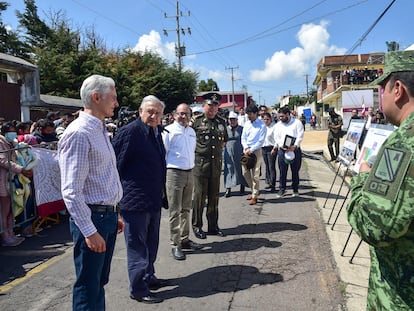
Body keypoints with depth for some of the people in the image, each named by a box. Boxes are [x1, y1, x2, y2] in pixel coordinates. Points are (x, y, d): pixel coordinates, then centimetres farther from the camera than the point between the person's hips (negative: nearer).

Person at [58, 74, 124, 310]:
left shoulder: (100, 131, 13)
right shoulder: (79, 133, -17)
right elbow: (71, 191, -21)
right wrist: (89, 231, -22)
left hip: (108, 216, 9)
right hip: (92, 218, -9)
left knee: (100, 282, 19)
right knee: (88, 287, 4)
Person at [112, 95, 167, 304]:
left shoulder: (156, 132, 11)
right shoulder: (129, 131, -16)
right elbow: (114, 163, -16)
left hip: (154, 199, 9)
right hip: (135, 199, -9)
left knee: (151, 243, 21)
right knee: (137, 245, 3)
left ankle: (148, 277, 38)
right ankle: (138, 289, 16)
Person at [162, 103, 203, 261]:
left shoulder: (191, 132, 14)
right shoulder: (169, 131, -8)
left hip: (189, 173, 7)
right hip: (174, 173, -7)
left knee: (186, 209, 15)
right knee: (175, 211, -2)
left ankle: (184, 239, 27)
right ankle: (175, 244, 6)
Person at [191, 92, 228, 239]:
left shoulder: (221, 122, 11)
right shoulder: (196, 121, -3)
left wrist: (220, 150, 14)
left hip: (216, 163, 4)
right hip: (200, 163, -4)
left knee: (214, 196, 10)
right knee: (199, 195, 1)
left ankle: (213, 226, 21)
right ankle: (197, 226, 13)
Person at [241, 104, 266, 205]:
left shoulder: (262, 125, -8)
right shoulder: (247, 123, 9)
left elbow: (261, 141, -11)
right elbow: (243, 137, 10)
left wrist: (251, 150, -14)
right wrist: (246, 148, -6)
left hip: (256, 151, -6)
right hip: (246, 151, 6)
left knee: (255, 175, -3)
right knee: (245, 173, 10)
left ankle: (255, 196, 6)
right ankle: (255, 190, 28)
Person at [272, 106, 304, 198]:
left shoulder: (297, 123, 3)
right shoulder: (278, 125, 11)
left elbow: (300, 136, -6)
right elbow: (277, 138, 4)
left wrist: (295, 146, -19)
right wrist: (282, 146, -13)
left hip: (295, 150, -2)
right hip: (282, 150, 2)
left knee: (295, 171, 7)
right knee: (282, 171, 1)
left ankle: (295, 190, 19)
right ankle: (282, 189, 11)